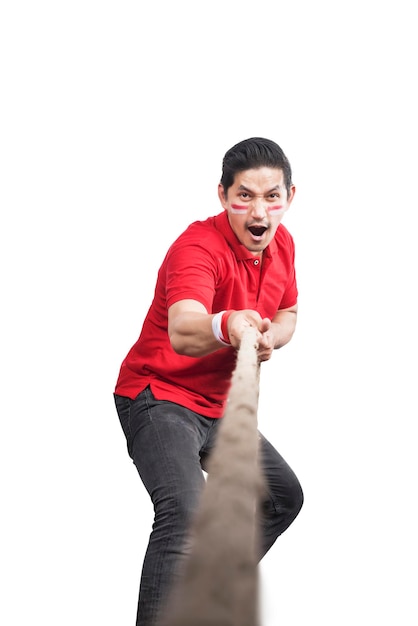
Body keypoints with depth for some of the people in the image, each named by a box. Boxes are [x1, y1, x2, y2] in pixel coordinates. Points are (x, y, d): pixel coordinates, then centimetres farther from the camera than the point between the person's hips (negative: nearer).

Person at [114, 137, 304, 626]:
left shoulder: (281, 243, 0)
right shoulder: (198, 247, -25)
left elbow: (287, 313, 16)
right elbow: (181, 332, -43)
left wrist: (269, 338, -8)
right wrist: (225, 326, -66)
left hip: (217, 407, 9)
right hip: (158, 397, -9)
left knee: (284, 495, 20)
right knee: (183, 513, -31)